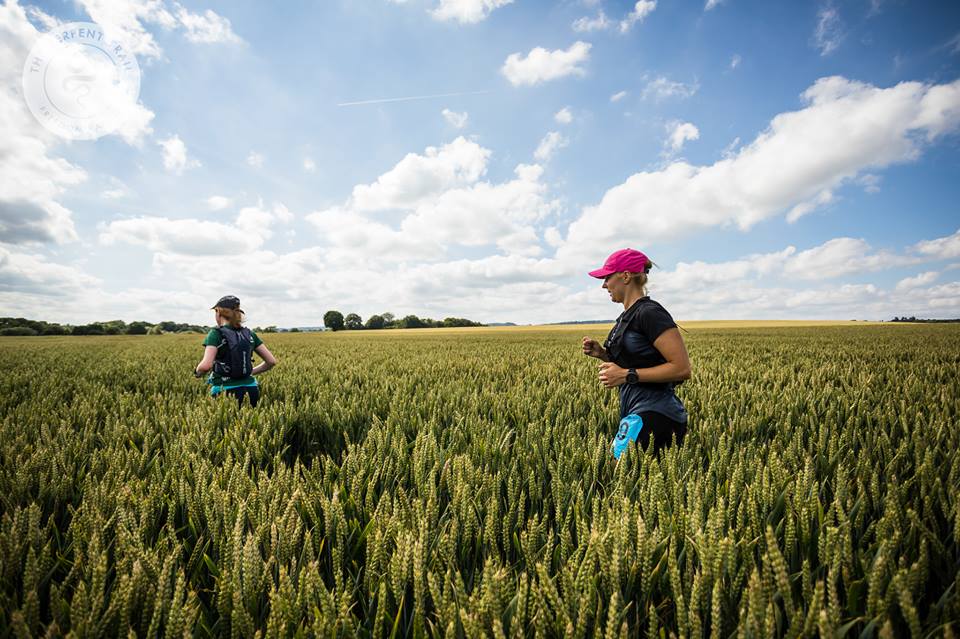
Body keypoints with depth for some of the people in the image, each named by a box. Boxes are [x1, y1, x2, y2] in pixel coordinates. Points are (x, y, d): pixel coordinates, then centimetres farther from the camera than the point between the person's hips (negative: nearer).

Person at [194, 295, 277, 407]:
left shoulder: (216, 334, -5)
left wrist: (197, 372, 2)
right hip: (250, 389, 5)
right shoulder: (249, 334, 9)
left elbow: (206, 365, -19)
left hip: (226, 391, -4)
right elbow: (272, 361, 7)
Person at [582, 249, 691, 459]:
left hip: (652, 416, -9)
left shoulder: (650, 313, -13)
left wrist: (627, 375, -19)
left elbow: (682, 369, -17)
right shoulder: (627, 317, 15)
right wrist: (602, 353, 6)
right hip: (636, 412, 9)